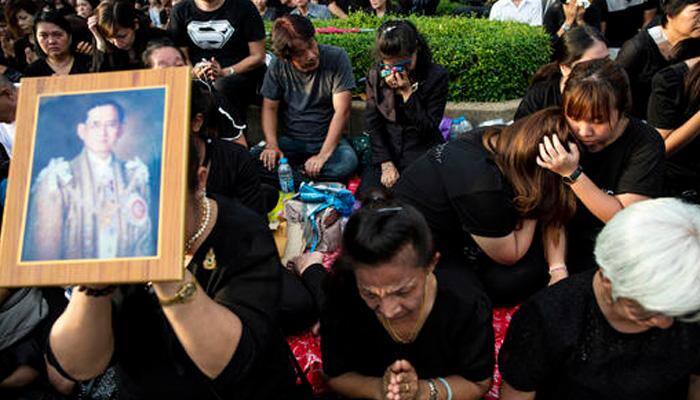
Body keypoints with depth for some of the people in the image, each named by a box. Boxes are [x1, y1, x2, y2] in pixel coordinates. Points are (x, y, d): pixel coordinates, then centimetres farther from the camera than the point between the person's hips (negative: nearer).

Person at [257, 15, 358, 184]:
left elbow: (342, 110, -18)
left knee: (348, 161, -35)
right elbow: (270, 108, 3)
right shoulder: (278, 67, -5)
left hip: (327, 139, -1)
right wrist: (272, 145, -16)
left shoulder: (337, 58, -13)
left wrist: (323, 155, -26)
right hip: (290, 140, 1)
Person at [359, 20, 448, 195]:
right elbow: (372, 123, -1)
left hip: (421, 152, -2)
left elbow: (428, 128, -11)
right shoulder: (376, 75, -1)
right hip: (386, 149, 3)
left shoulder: (436, 76, -10)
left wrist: (407, 93, -21)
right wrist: (386, 163, -9)